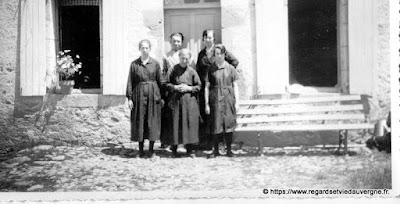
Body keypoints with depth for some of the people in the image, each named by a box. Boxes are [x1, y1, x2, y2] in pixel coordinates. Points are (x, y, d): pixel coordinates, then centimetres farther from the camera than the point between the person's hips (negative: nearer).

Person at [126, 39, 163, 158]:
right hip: (139, 94, 0)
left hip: (153, 94, 0)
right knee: (139, 121, 2)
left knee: (152, 121, 2)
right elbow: (130, 81, 2)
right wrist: (129, 97, -4)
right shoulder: (134, 64, 3)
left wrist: (161, 97, 2)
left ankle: (151, 149, 12)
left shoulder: (155, 63, 4)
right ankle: (141, 150, 12)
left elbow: (159, 80, 5)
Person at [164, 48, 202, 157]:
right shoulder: (174, 69, 1)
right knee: (175, 124, 1)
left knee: (190, 123, 1)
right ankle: (174, 149, 11)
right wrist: (175, 87, -12)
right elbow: (167, 84, 4)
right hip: (175, 100, 0)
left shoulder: (192, 71, 2)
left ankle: (189, 149, 11)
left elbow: (198, 86, 5)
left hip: (189, 101, 1)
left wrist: (189, 88, -10)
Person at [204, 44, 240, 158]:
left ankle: (229, 149, 13)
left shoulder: (230, 68, 5)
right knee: (216, 125, 0)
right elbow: (206, 87, 5)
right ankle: (215, 150, 13)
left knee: (229, 124, 1)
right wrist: (206, 104, -1)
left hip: (228, 99, 1)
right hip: (215, 100, 0)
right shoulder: (210, 69, 4)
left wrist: (236, 102, 0)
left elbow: (235, 86, 6)